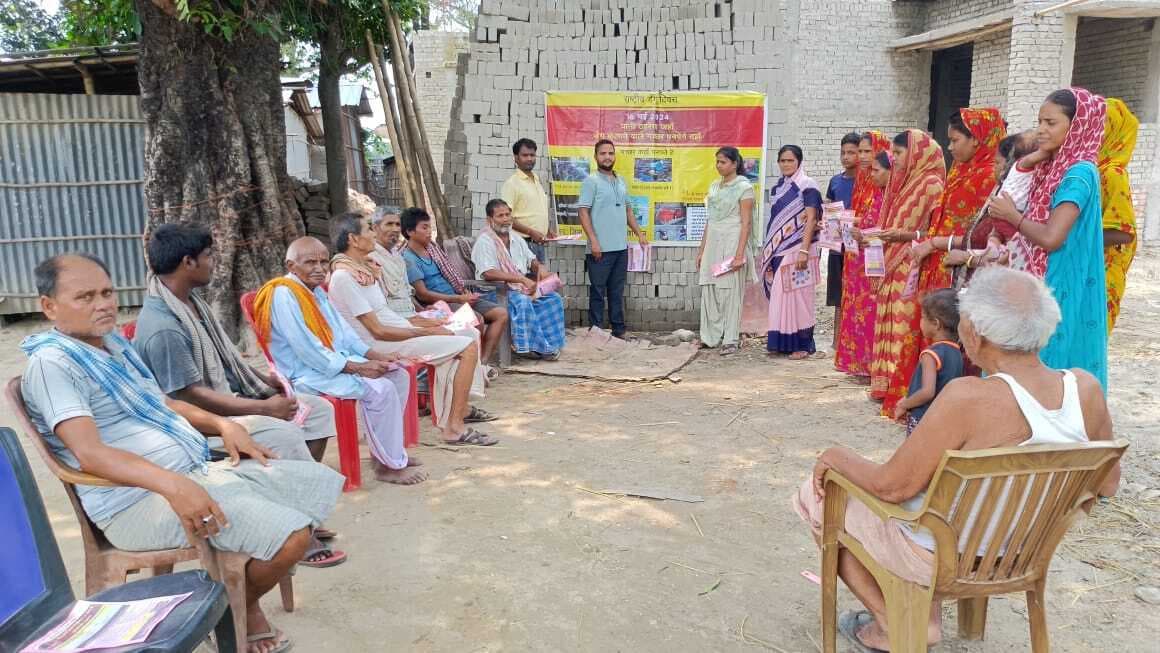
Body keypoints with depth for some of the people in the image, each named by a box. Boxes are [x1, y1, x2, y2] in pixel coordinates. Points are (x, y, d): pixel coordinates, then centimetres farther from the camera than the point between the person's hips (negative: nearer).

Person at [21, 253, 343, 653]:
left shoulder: (113, 341, 17)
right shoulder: (52, 363, -12)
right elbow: (91, 454, -24)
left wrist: (223, 425, 8)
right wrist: (172, 485, -37)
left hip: (201, 470, 10)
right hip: (140, 501, -10)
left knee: (322, 482, 7)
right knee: (291, 535, -26)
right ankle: (243, 607, 7)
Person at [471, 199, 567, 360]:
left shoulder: (517, 240, 15)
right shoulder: (485, 241, -11)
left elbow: (532, 261, 25)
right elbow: (488, 273, -24)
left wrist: (540, 267, -3)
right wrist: (522, 279, -29)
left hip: (522, 288, 8)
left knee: (553, 298, -9)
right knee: (522, 302, -35)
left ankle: (549, 343, -7)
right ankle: (530, 346, -25)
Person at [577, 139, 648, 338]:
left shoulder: (621, 182, 15)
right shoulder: (591, 181, -6)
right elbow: (583, 212, -12)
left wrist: (640, 234, 15)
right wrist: (593, 240, -19)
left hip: (621, 247, 6)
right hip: (601, 249, -6)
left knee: (617, 292, 13)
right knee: (598, 293, 1)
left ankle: (619, 330, 20)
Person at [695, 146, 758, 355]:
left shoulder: (744, 187, -5)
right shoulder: (714, 186, 14)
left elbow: (746, 223, -10)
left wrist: (739, 253, -18)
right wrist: (702, 249, 14)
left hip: (732, 243, -6)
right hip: (713, 243, 6)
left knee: (731, 291, -3)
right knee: (709, 290, 5)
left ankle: (730, 340, 4)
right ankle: (711, 336, 14)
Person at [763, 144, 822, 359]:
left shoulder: (807, 186, -5)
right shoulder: (778, 188, 14)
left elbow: (811, 220, -12)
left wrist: (804, 251, -19)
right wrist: (768, 250, 15)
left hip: (797, 250, -6)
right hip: (778, 251, 6)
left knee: (797, 296, -4)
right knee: (779, 297, 7)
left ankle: (802, 344, 4)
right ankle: (780, 341, 14)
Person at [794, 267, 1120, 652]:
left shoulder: (969, 399, -33)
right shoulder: (1085, 389, -15)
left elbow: (892, 487, -25)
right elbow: (1107, 484, 1)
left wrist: (836, 456, -8)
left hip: (938, 556, -6)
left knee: (819, 496, 16)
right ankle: (925, 618, 27)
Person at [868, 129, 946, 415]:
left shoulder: (931, 184, -9)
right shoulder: (905, 183, 17)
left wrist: (904, 236, -22)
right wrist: (883, 235, 9)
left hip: (913, 270, -9)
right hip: (894, 268, 9)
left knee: (906, 326, -9)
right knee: (891, 325, 8)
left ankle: (906, 391, -5)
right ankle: (889, 385, 13)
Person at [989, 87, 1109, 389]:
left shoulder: (1079, 173, -15)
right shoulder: (1054, 168, 12)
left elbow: (1051, 237, -23)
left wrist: (1012, 215, -9)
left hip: (1060, 290, -9)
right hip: (1042, 285, 9)